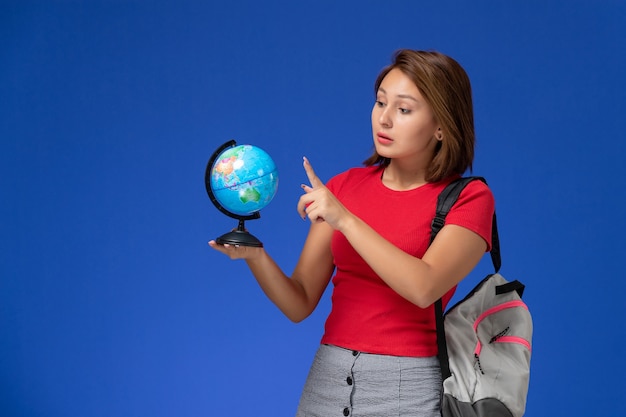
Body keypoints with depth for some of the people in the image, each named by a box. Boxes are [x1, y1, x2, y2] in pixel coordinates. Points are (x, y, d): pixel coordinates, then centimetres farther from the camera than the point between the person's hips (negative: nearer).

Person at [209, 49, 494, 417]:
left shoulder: (468, 199, -6)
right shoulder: (345, 186, 6)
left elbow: (423, 288, -22)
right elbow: (299, 304, 1)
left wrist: (345, 220, -22)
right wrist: (255, 256, -16)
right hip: (327, 377, 4)